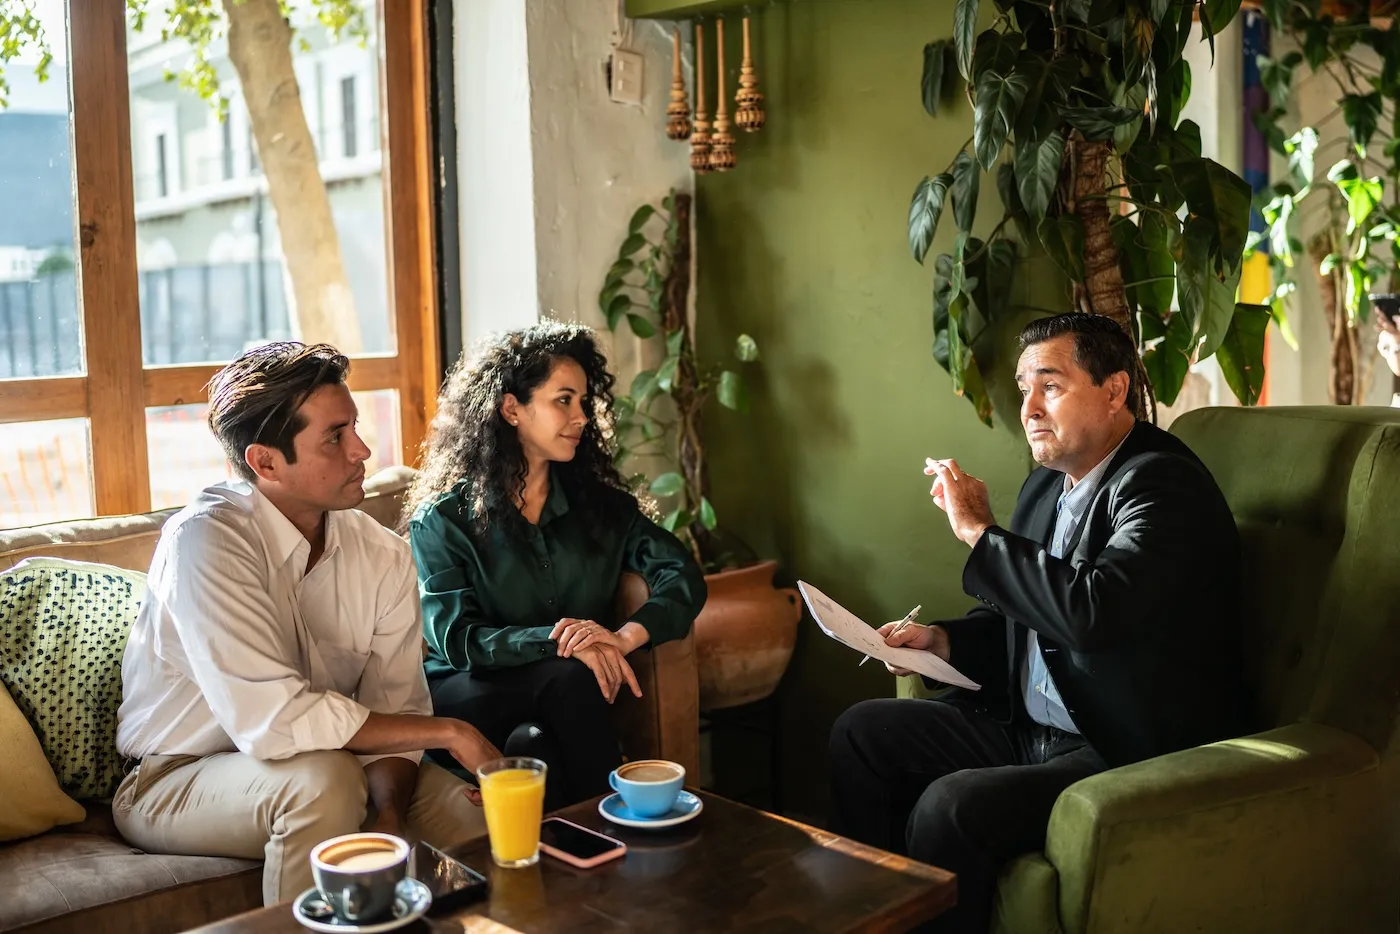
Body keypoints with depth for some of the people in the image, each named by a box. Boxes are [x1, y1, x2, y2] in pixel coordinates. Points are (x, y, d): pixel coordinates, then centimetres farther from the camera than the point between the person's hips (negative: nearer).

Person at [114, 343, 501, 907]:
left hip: (317, 768, 5)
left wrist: (386, 822, -29)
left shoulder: (384, 556, -7)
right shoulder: (205, 538, -24)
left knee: (479, 823, -15)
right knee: (323, 779, -33)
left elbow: (393, 716, -8)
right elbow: (272, 720, -32)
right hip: (175, 784, -4)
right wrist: (447, 732, -25)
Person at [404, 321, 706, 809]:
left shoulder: (600, 503, 12)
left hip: (558, 695, 3)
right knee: (569, 678, -31)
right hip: (466, 695, -3)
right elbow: (455, 639, -11)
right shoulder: (442, 519, 1)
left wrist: (626, 636, -22)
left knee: (534, 744, -32)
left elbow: (684, 577, -1)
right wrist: (558, 640, -27)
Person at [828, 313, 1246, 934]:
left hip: (1129, 757, -9)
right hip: (1029, 727, 10)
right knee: (861, 732, 6)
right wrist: (943, 641, 2)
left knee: (948, 807, -29)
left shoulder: (1165, 485, -17)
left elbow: (1092, 612, -34)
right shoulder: (1048, 485, 10)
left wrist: (978, 530, -23)